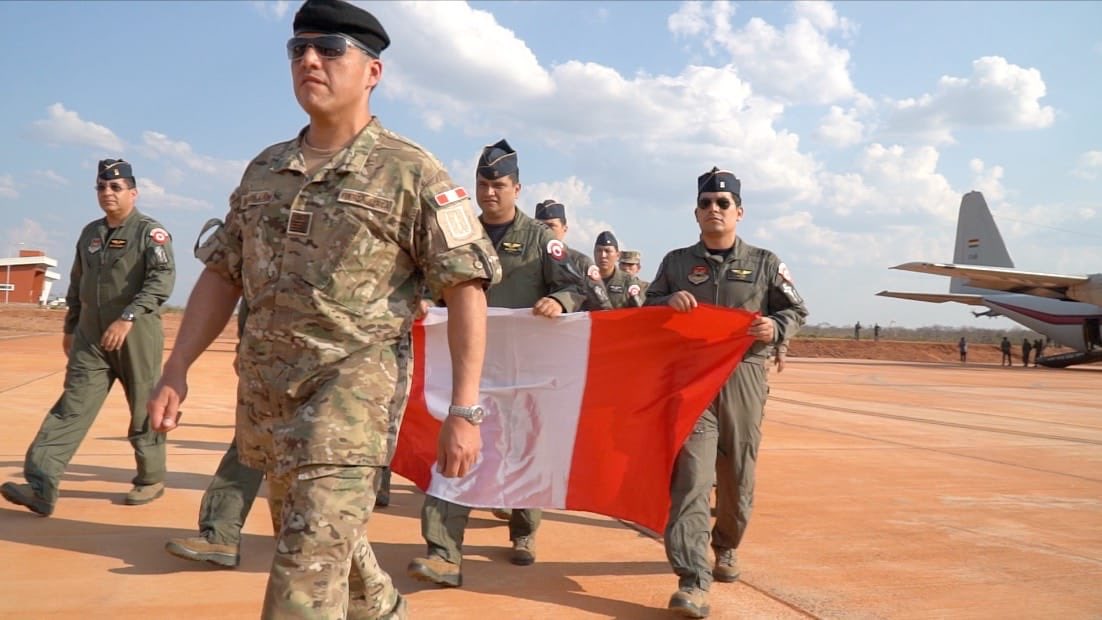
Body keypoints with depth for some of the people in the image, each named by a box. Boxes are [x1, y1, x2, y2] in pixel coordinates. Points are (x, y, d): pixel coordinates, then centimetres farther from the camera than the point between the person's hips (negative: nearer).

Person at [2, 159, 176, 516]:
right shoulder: (90, 233, 14)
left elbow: (162, 279, -21)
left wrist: (127, 317, -29)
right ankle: (41, 486, -9)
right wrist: (70, 327, 23)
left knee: (144, 411, 4)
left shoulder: (150, 232, -7)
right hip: (91, 338, 5)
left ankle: (151, 480, 21)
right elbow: (77, 285, 23)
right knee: (71, 408, -3)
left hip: (137, 336, -5)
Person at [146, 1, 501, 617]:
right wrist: (176, 371, 8)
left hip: (356, 380, -6)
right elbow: (222, 275, 16)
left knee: (309, 568, -12)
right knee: (327, 536, 20)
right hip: (264, 385, 7)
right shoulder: (264, 170, 12)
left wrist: (464, 410, -15)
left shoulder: (411, 172, -6)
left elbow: (466, 290, -9)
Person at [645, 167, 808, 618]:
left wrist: (777, 328, -12)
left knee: (737, 476, 11)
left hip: (743, 380, 1)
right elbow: (646, 313, 13)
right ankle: (693, 580, -15)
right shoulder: (676, 262, 11)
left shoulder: (764, 263, 9)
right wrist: (668, 303, -9)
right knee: (691, 475, -12)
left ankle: (726, 548, 37)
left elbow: (797, 311, 10)